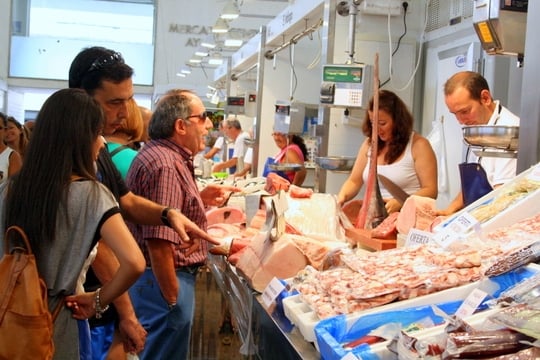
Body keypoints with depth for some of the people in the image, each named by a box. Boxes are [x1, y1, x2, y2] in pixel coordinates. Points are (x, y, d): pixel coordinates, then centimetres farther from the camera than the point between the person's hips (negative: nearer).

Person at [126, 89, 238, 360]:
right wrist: (172, 299, -22)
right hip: (165, 279, -11)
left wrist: (201, 199, 9)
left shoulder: (161, 154, 9)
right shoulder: (166, 165, -24)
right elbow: (158, 242, -29)